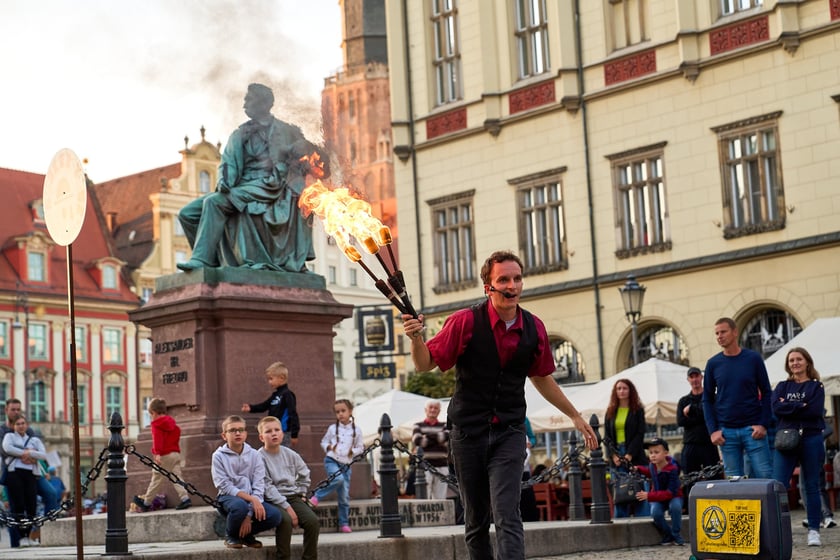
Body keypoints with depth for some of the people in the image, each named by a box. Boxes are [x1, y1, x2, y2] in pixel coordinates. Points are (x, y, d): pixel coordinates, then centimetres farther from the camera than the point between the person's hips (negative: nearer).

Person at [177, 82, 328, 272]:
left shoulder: (285, 132, 9)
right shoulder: (241, 134, 20)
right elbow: (229, 162, 6)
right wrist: (224, 181, -13)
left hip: (268, 187, -6)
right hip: (242, 189, 6)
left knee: (214, 202, -31)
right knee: (188, 213, -7)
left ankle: (201, 260, -35)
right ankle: (213, 261, -9)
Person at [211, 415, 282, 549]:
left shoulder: (254, 454, 1)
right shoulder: (219, 456, -6)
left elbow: (258, 487, -6)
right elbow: (225, 487, -12)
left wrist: (249, 515, -18)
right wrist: (251, 499, -24)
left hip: (251, 498, 3)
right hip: (229, 497, -3)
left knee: (274, 515, -25)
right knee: (240, 505, -39)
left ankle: (246, 534, 6)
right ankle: (230, 536, -5)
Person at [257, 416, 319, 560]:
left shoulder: (290, 454, 9)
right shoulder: (260, 457, -8)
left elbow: (304, 474, 26)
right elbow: (267, 487, -14)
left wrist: (302, 494, 14)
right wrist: (287, 508, -18)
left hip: (293, 497, 5)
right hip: (273, 500, -5)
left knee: (313, 521, -19)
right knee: (286, 520, -34)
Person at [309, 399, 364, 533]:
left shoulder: (356, 431, 4)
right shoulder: (332, 428, 4)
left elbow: (360, 447, 11)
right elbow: (323, 442, 15)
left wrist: (353, 451, -9)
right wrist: (328, 447, -6)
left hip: (346, 464, 2)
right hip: (332, 461, -2)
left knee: (344, 496, 1)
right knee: (338, 479, -34)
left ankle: (344, 524, 11)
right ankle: (316, 497, -17)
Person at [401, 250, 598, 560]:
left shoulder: (534, 328, 2)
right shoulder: (465, 322, -8)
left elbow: (542, 378, 18)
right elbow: (426, 363, -5)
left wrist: (575, 415, 22)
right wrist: (416, 338, -26)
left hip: (509, 433, 1)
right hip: (467, 432, -1)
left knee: (507, 517, -14)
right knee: (476, 521, 8)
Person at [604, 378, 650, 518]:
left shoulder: (637, 410, 5)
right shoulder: (610, 412, 13)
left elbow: (640, 434, -3)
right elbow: (607, 437, 9)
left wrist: (629, 455, -12)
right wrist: (613, 455, -6)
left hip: (635, 457, -3)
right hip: (616, 458, 3)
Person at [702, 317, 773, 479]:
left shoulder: (753, 358, 2)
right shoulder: (713, 363, 6)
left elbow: (766, 393, 4)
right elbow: (707, 400, 9)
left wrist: (763, 424, -7)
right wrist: (713, 430, -1)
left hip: (753, 429, -1)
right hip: (726, 432, 2)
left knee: (764, 476, -5)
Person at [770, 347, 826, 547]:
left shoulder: (816, 386, 8)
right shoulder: (782, 386, 14)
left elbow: (815, 410, -9)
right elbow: (776, 408, -4)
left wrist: (789, 406, -7)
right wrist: (801, 406, -9)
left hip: (811, 439, -1)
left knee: (811, 486, 3)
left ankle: (814, 530, 9)